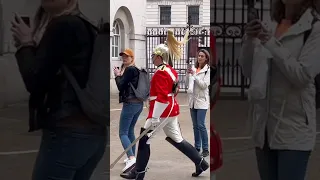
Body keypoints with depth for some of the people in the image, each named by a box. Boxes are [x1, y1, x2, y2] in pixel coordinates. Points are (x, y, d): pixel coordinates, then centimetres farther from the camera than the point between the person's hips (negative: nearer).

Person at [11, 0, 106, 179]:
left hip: (68, 133, -9)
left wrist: (25, 44, 0)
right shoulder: (82, 25, 14)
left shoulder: (62, 26, -13)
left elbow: (35, 81, -13)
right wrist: (33, 45, 9)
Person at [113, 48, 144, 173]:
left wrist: (117, 75, 1)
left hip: (130, 103, -10)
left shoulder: (129, 70, -12)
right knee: (130, 131, 20)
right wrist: (120, 75, 2)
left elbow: (120, 86, -14)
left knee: (123, 133, -9)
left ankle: (131, 158, -24)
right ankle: (132, 157, 25)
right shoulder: (136, 69, 16)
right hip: (139, 103, 10)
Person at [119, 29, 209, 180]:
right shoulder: (171, 70, 14)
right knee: (176, 139, 16)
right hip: (171, 110, 10)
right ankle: (200, 163, 18)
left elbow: (161, 98, -24)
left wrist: (154, 118, -25)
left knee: (144, 137, -3)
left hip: (162, 112, -10)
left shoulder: (161, 73, -17)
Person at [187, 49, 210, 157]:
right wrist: (189, 89, 1)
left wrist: (194, 74, -17)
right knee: (195, 125, 10)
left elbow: (204, 85, -14)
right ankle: (197, 147, 18)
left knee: (201, 125, -12)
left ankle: (205, 149, -5)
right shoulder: (193, 68, 9)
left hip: (202, 100, -5)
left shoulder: (208, 70, -6)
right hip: (193, 99, 5)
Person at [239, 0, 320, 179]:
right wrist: (249, 41, -5)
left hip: (293, 126, -5)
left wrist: (272, 44, -19)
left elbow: (302, 76, -14)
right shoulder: (269, 28, 10)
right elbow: (248, 72, 11)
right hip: (265, 124, 5)